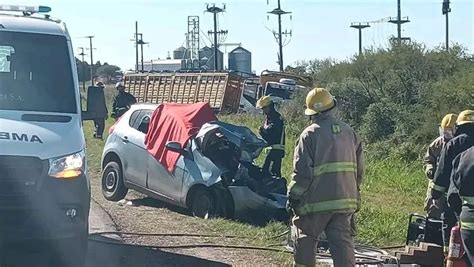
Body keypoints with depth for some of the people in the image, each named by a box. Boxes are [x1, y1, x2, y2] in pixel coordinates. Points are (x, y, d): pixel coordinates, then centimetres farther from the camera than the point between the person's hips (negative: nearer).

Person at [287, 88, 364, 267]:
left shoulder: (310, 134, -10)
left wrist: (294, 196, -2)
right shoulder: (349, 133, 8)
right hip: (345, 200, 5)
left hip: (317, 200, -4)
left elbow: (302, 171, -13)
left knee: (305, 240, 12)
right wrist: (355, 197, 21)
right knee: (343, 242, 5)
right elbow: (359, 170, 12)